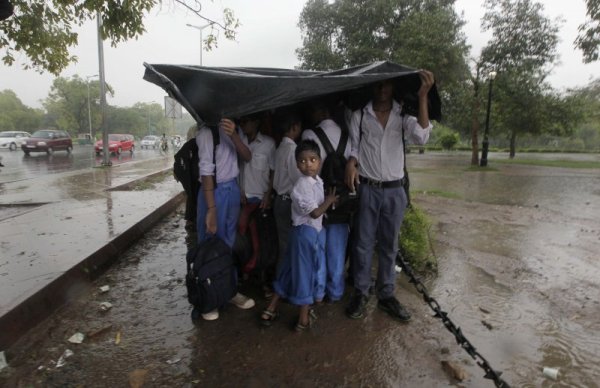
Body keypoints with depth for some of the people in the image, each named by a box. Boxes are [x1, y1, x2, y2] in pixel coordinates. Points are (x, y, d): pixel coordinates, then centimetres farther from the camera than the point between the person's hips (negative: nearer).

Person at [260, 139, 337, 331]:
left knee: (292, 270, 16)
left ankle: (271, 309, 28)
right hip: (306, 232, -9)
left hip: (314, 231, 9)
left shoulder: (317, 181, 8)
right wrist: (329, 200, -9)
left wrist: (328, 201, 2)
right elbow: (315, 212, -22)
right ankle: (304, 318, 20)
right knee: (304, 272, 3)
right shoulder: (303, 185, -21)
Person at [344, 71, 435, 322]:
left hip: (395, 191, 2)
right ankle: (360, 293, 20)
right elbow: (353, 146, 5)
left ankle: (386, 295, 23)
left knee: (389, 246, 10)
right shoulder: (360, 115, 0)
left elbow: (422, 137, -14)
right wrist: (351, 162, -18)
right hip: (367, 189, -1)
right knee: (364, 243, 5)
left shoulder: (403, 116, 2)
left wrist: (422, 97, -19)